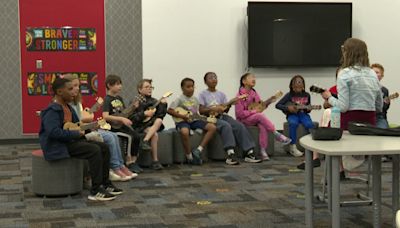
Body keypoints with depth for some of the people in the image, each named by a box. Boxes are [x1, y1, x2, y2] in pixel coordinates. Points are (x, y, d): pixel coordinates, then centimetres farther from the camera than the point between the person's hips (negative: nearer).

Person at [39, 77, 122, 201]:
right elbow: (54, 132, -30)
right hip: (59, 146, -10)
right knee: (94, 150, -25)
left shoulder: (68, 108, 14)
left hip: (71, 141, 10)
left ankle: (105, 184, 10)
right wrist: (76, 134, -22)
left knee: (104, 148, 3)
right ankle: (95, 191, -22)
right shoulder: (52, 110, -17)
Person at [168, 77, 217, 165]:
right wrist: (182, 116, -18)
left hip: (194, 120, 7)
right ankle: (189, 157, -21)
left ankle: (198, 150, -15)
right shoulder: (179, 99, -3)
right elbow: (170, 110, -11)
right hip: (182, 121, -6)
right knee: (185, 132, -41)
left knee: (212, 127, -11)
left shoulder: (195, 99, 16)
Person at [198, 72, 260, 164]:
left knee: (240, 126, -20)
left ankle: (250, 153, -22)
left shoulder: (221, 94, 16)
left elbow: (225, 110, 10)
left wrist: (230, 104, -12)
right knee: (226, 126, -35)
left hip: (222, 116, 5)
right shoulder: (203, 94, 4)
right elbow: (201, 110, -5)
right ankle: (231, 154, -45)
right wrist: (213, 109, -20)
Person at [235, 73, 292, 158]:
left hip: (255, 118, 5)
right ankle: (277, 135, -24)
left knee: (262, 125, -27)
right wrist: (254, 111, -19)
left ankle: (263, 150, -26)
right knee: (260, 116, -30)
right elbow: (240, 113, -16)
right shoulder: (240, 95, -12)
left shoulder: (254, 93, 5)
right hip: (244, 119, -5)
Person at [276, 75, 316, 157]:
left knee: (309, 124, -31)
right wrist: (288, 108, -16)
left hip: (303, 114, 2)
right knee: (293, 123, -36)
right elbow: (277, 105, -4)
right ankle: (292, 147, -25)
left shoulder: (306, 95, 6)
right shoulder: (289, 95, -2)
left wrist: (308, 109, -8)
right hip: (292, 114, -2)